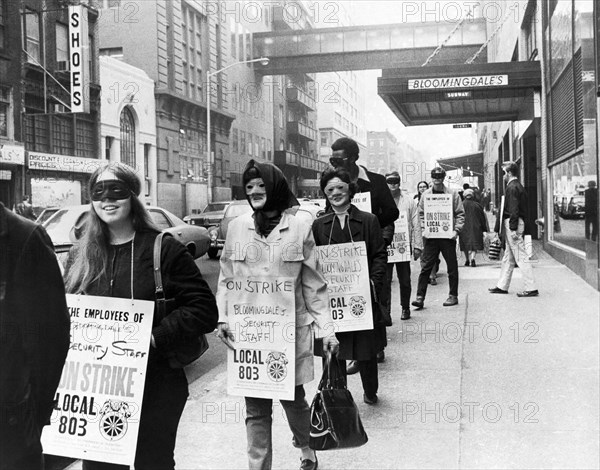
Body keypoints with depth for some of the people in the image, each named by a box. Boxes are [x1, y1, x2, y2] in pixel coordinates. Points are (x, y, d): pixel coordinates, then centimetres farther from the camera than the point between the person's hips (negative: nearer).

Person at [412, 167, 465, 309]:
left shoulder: (452, 194, 0)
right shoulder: (425, 195, 7)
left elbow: (460, 214, 0)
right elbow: (421, 214, 10)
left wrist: (456, 230, -11)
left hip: (447, 236, -1)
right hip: (430, 236, 1)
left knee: (452, 267, 8)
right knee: (425, 267, -3)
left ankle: (453, 296, 19)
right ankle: (420, 297, -2)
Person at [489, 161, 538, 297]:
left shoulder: (512, 187, -14)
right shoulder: (518, 186, 16)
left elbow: (513, 209, -20)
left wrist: (513, 228, -23)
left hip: (512, 224, -10)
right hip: (513, 224, 10)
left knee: (521, 257, -8)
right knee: (508, 258, 16)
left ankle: (531, 288, -6)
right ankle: (502, 286, 24)